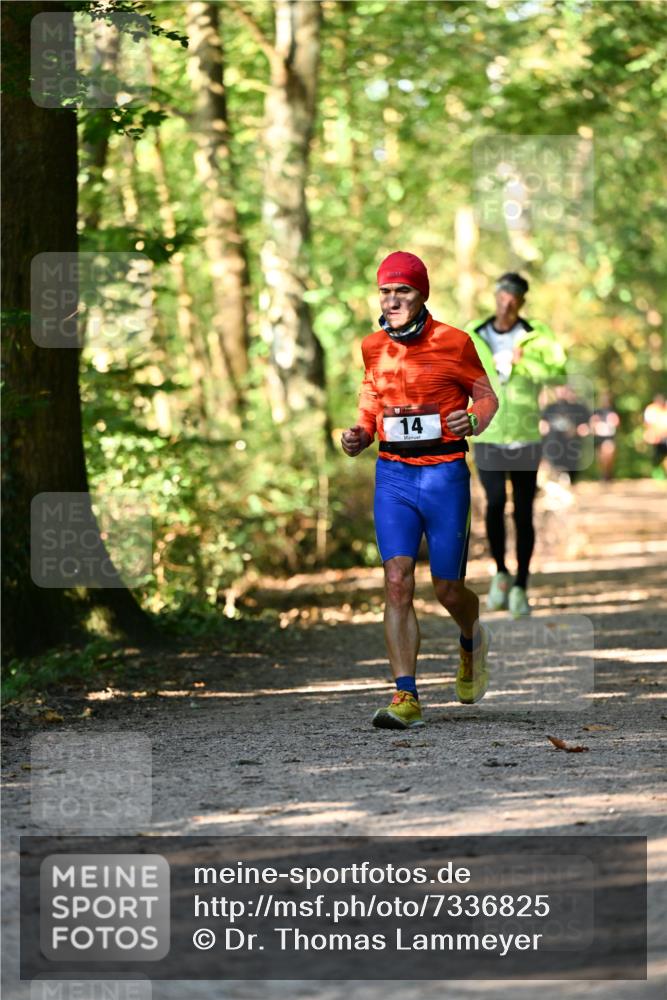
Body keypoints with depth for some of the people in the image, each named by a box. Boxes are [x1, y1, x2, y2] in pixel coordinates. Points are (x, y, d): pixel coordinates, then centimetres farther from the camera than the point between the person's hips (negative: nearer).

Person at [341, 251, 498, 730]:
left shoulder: (453, 343, -5)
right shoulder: (373, 347, 6)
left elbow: (487, 396, 3)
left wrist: (472, 421, -18)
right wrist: (360, 434, 4)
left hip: (445, 474, -3)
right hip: (393, 475, 3)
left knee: (448, 591, 4)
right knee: (397, 582, -12)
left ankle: (472, 640, 40)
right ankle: (406, 696, -12)